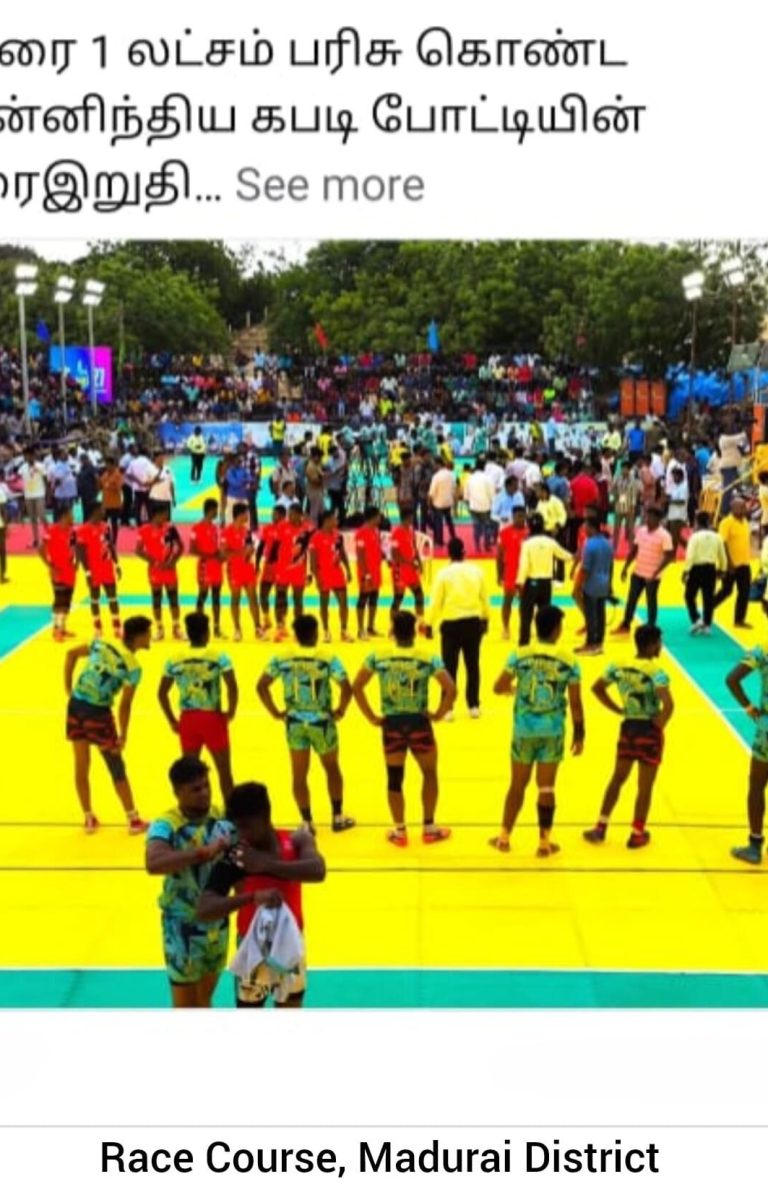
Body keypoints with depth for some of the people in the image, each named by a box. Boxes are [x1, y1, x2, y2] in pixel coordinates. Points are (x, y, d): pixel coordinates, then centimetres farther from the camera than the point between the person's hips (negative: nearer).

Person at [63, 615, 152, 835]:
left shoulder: (101, 644, 5)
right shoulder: (133, 667, -11)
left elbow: (71, 654, 8)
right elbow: (124, 705, -11)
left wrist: (69, 689, 12)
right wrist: (123, 736, -2)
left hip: (76, 704, 6)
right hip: (97, 711, -6)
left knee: (81, 766, 16)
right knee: (117, 769, 9)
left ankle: (89, 818, 28)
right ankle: (133, 820, 19)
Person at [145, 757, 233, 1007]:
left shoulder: (222, 820, -6)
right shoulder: (165, 826, -21)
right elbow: (153, 864, -40)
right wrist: (202, 852, -44)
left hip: (217, 924, 5)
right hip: (183, 927, -4)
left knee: (204, 1000, 21)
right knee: (185, 1005, 7)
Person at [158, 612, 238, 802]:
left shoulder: (174, 660, 2)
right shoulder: (219, 657, -8)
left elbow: (162, 693, 4)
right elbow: (232, 687, -18)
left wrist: (172, 721, 11)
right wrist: (230, 712, -4)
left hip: (187, 719, 3)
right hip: (213, 718, -3)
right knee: (224, 770, 9)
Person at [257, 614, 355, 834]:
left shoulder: (282, 659, -3)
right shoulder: (328, 659, -11)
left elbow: (261, 686, -4)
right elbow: (346, 688, -18)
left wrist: (275, 712, 4)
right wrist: (340, 710, -2)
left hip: (295, 722, 2)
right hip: (321, 721, -1)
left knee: (299, 775, 11)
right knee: (332, 768, 19)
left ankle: (307, 822, 14)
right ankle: (337, 817, 25)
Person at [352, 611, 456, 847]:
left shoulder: (377, 658, -4)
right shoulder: (429, 659, -8)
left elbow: (356, 687, -4)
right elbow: (451, 689, -17)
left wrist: (372, 717, 2)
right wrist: (438, 714, -4)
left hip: (391, 724, 1)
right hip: (418, 723, -1)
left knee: (394, 779, 12)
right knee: (430, 775, 19)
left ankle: (399, 831, 20)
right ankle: (429, 828, 24)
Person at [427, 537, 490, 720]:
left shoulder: (444, 573, -7)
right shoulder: (476, 571, 1)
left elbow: (436, 602, -7)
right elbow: (484, 598, 8)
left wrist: (430, 624, 2)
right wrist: (485, 618, 22)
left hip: (451, 624, -3)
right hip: (473, 622, 3)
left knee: (450, 667, 4)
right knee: (472, 665, 12)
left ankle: (447, 708, 3)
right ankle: (474, 706, 17)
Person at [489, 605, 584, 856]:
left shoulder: (520, 656, -6)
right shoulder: (568, 661, -6)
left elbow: (498, 687, -2)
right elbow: (575, 703, -5)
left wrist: (513, 689, 21)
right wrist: (579, 733, 6)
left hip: (524, 729, 1)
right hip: (552, 731, -1)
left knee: (518, 784, 14)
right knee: (546, 787, 9)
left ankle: (504, 838, 22)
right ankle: (544, 842, 16)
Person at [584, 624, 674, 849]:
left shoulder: (618, 666, 0)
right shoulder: (656, 672, -19)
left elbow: (597, 688, 10)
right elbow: (668, 704, -31)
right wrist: (660, 724, -13)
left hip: (628, 727, 5)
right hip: (649, 730, -5)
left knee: (617, 778, 19)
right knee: (645, 786, 8)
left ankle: (600, 827, 20)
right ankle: (637, 834, 17)